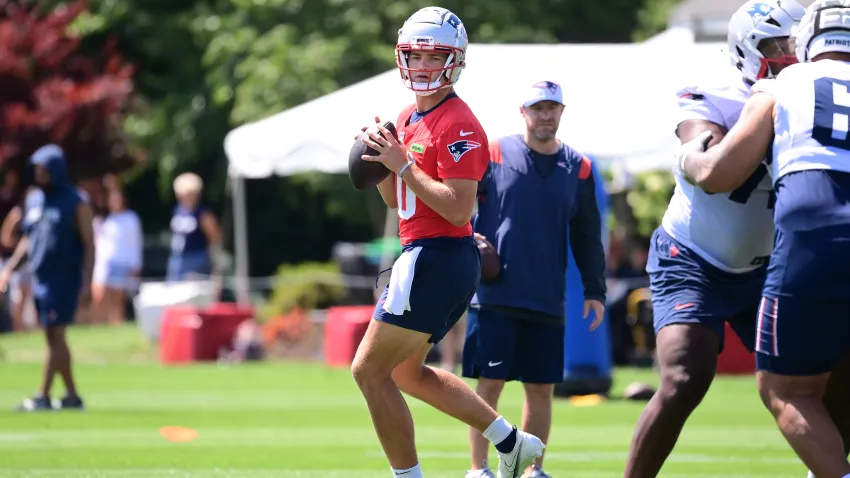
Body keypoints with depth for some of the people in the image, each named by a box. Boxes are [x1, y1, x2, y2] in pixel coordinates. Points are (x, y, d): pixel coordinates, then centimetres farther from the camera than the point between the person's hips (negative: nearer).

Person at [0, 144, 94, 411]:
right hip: (40, 278, 7)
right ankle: (71, 396, 14)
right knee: (52, 338, 8)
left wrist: (86, 280, -15)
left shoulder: (75, 204, -6)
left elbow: (89, 244, -7)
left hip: (65, 278, -7)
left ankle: (43, 396, -10)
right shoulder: (33, 200, 12)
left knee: (56, 334, -9)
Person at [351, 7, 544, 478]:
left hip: (437, 258, -11)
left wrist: (402, 163, -22)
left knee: (370, 370, -7)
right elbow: (396, 200, 21)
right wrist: (379, 157, 4)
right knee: (406, 371, 22)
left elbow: (459, 209, -23)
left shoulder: (457, 125, -16)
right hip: (424, 256, 11)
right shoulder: (408, 118, 14)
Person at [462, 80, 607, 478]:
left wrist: (595, 290, 9)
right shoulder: (493, 154, 0)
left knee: (542, 387, 5)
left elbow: (587, 236, 13)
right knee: (490, 382, -3)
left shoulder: (577, 168, 9)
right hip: (494, 295, -3)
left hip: (548, 301, 3)